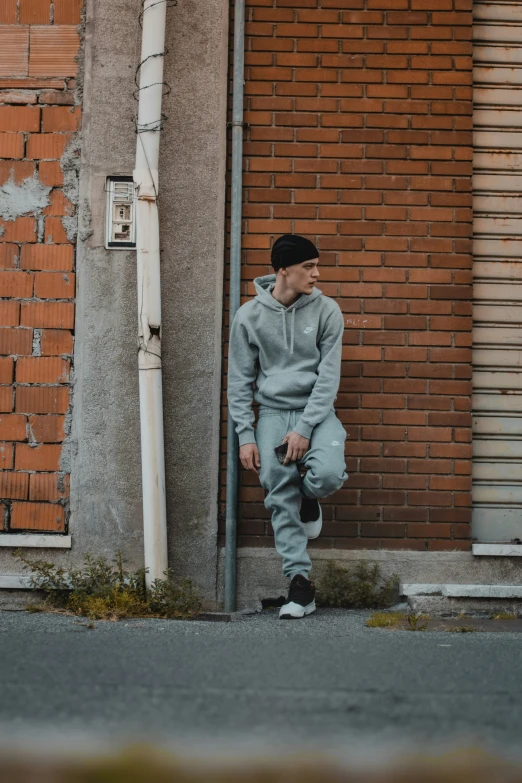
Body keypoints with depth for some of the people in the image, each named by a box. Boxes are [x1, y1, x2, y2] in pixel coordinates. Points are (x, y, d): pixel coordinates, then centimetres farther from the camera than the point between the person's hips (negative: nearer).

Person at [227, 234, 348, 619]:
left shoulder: (326, 311, -2)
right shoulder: (249, 316, 0)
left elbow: (329, 376, -6)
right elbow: (240, 381, 5)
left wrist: (305, 430, -14)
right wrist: (245, 435, -3)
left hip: (316, 412, -1)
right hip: (273, 412, 1)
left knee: (328, 473, -27)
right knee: (281, 497, -10)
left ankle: (308, 500, 10)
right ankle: (301, 582, -2)